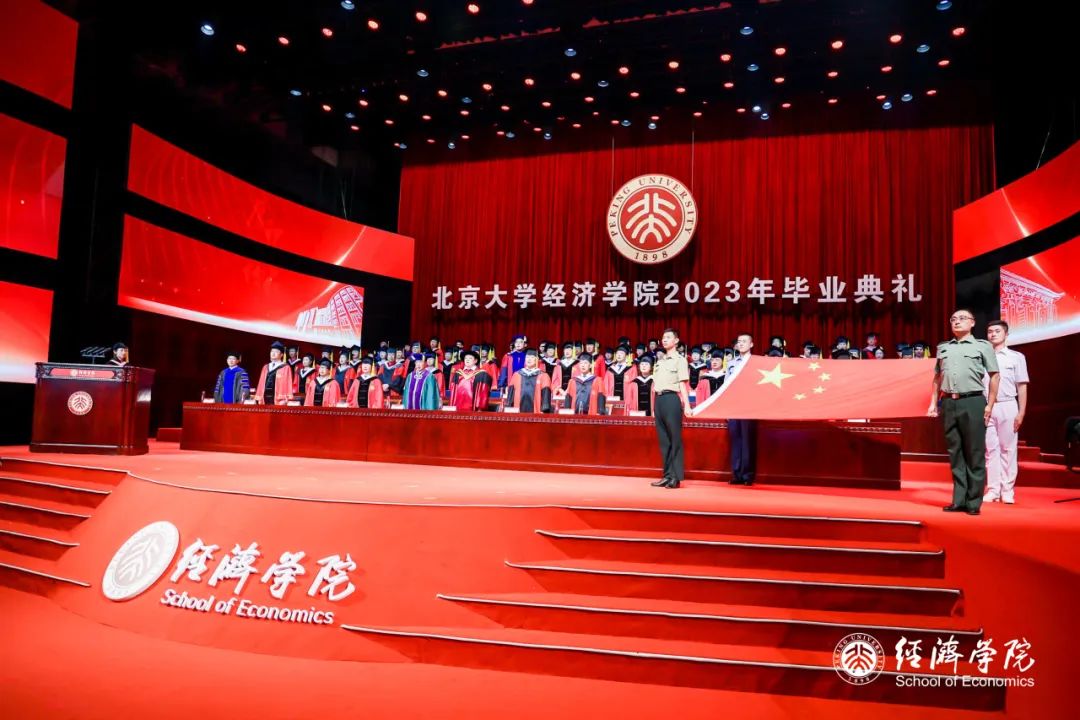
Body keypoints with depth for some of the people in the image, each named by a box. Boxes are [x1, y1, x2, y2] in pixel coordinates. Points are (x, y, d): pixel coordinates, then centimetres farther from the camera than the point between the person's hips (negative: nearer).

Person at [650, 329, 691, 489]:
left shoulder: (680, 360, 2)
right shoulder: (659, 362, 20)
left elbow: (683, 384, -5)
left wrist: (686, 405, -13)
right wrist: (654, 407, 17)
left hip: (672, 399, -6)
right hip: (659, 399, 7)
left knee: (675, 439, -5)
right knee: (663, 439, 6)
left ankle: (676, 477, -2)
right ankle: (667, 475, 11)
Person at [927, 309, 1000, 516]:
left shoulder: (982, 346, 6)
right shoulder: (943, 348, 17)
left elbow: (994, 376, 2)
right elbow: (937, 378, 20)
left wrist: (989, 405, -5)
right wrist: (933, 403, 11)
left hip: (972, 402, -4)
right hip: (948, 403, 4)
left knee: (975, 454, -1)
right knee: (955, 453, 7)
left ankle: (974, 502, 6)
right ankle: (958, 500, 12)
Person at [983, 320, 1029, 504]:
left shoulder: (1016, 357, 7)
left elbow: (1022, 387, 4)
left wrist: (1021, 413, -3)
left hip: (1007, 407, -1)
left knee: (1007, 449, 2)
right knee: (990, 449, 2)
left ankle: (1007, 490, 8)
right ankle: (993, 490, 7)